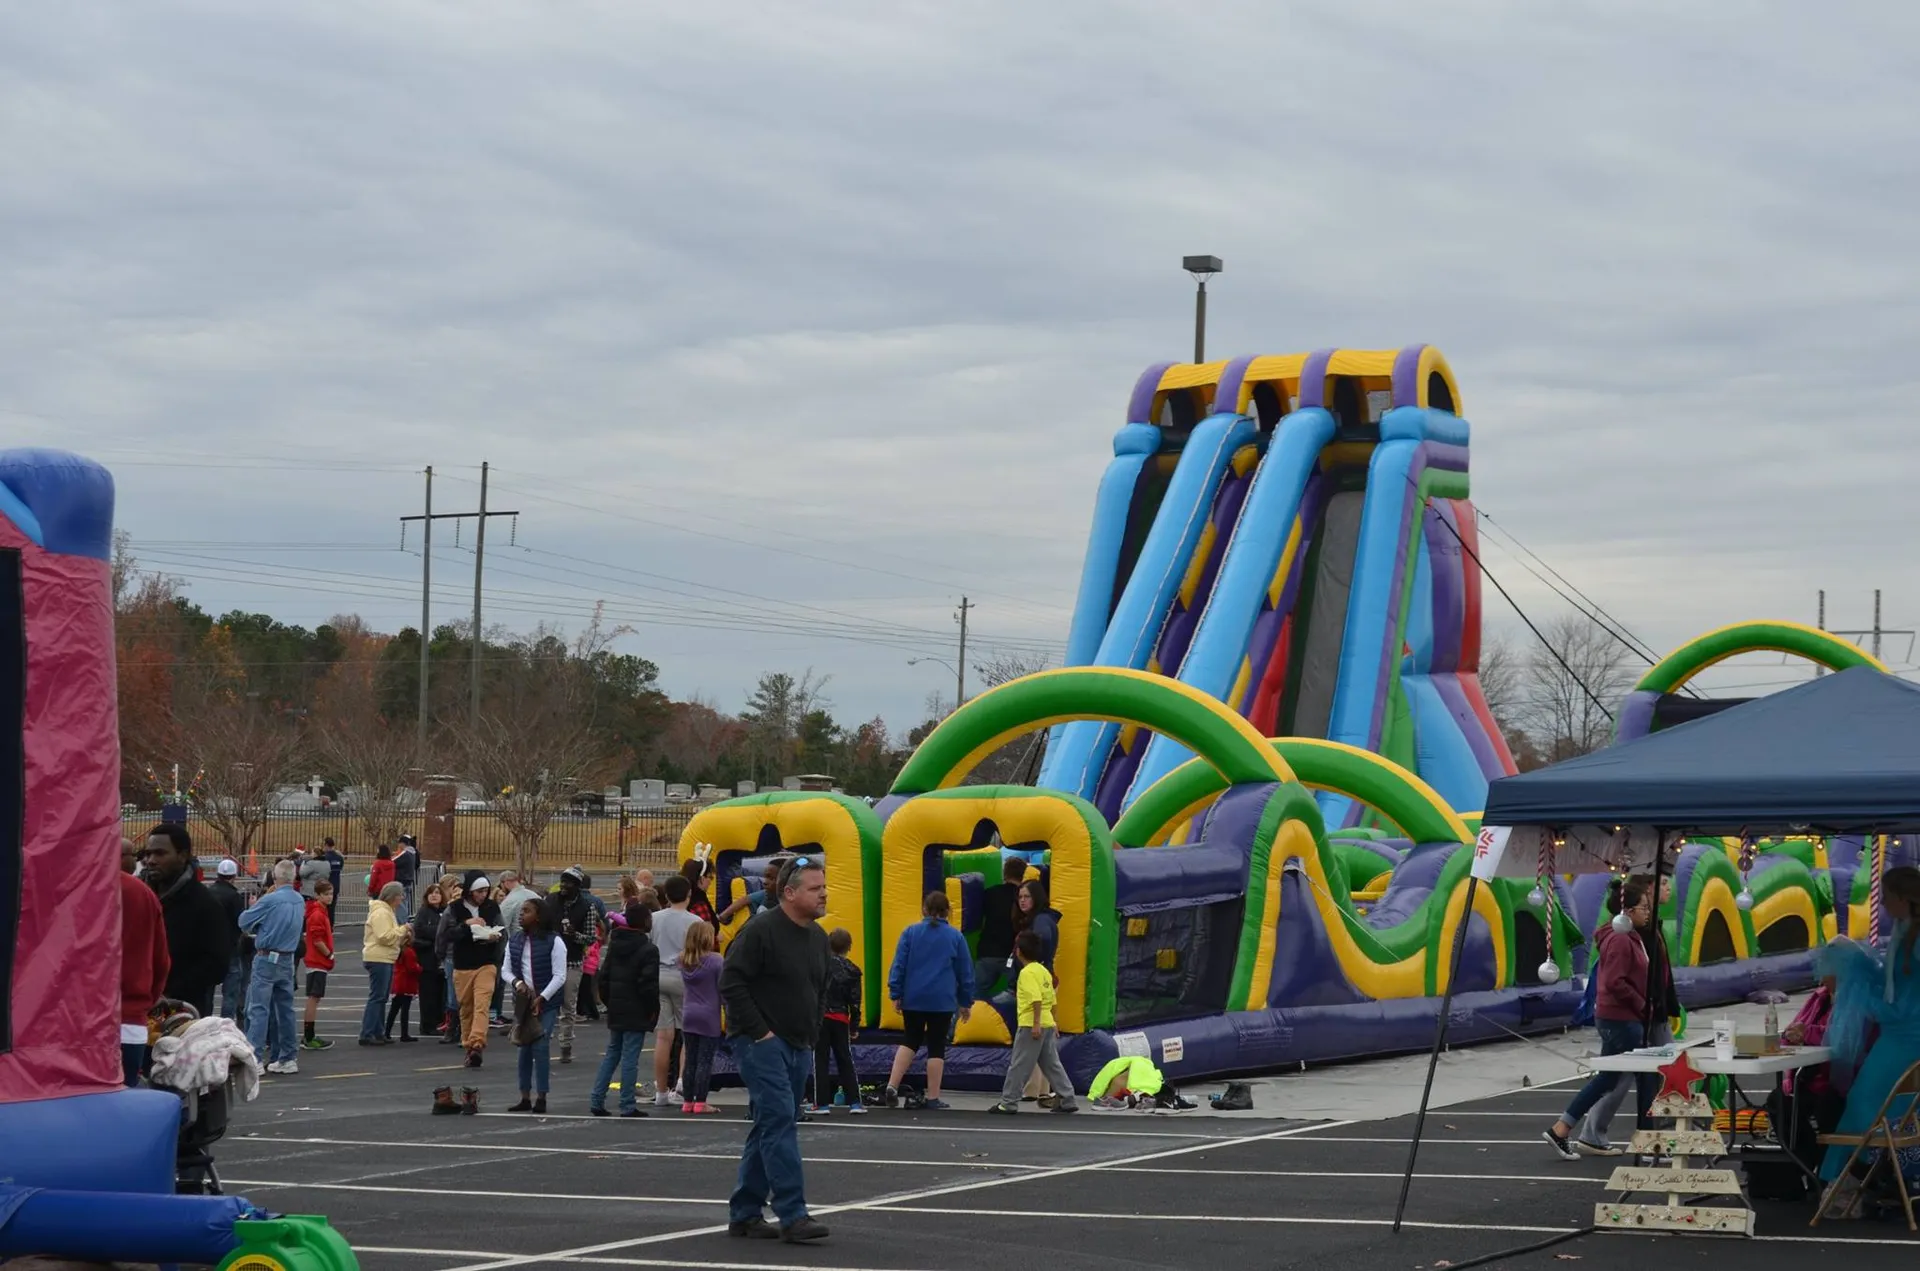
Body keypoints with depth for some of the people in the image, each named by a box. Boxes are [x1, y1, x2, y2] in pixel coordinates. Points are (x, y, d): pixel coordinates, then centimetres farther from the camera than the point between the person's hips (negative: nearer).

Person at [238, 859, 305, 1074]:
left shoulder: (269, 900, -15)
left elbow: (244, 922, -7)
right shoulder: (300, 902, 5)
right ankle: (286, 1058, 16)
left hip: (267, 958, -6)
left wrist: (254, 906, 14)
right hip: (288, 959, 6)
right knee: (284, 1009, 12)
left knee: (259, 1009, -6)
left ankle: (254, 1058, -13)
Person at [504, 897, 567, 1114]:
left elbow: (559, 976, -9)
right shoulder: (514, 940, 9)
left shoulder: (554, 941, -8)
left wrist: (541, 998, -16)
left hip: (547, 1002, -5)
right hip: (523, 1002, 5)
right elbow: (506, 970, 12)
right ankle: (525, 1098, 13)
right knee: (525, 1048, 6)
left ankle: (541, 1098, -3)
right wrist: (517, 983, -10)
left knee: (541, 1047, -10)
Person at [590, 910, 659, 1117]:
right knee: (630, 1057, -4)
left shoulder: (614, 945, 8)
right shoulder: (648, 950, -14)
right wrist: (653, 1009, -7)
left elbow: (603, 977, 11)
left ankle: (596, 1100, 11)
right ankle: (628, 1106, -1)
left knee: (612, 1054, 16)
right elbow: (649, 984, -18)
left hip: (616, 1009, 7)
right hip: (637, 1012, -7)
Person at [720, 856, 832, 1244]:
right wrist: (759, 1030, -17)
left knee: (771, 1129, 11)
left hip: (798, 1047, 9)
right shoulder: (760, 931, -14)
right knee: (779, 1122, -16)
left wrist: (812, 1034, 14)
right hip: (761, 1043, -9)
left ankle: (744, 1214, 19)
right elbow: (731, 983, -16)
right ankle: (793, 1216, -19)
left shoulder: (818, 937, 12)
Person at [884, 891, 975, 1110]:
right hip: (942, 1001, -2)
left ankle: (892, 1086, 0)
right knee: (937, 1047, 5)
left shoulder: (910, 933, 1)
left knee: (911, 1041, 15)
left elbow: (898, 965, -2)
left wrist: (896, 994, 4)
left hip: (913, 999, 2)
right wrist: (966, 1002, 15)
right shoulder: (955, 937, 1)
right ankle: (933, 1098, 7)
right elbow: (965, 972, 6)